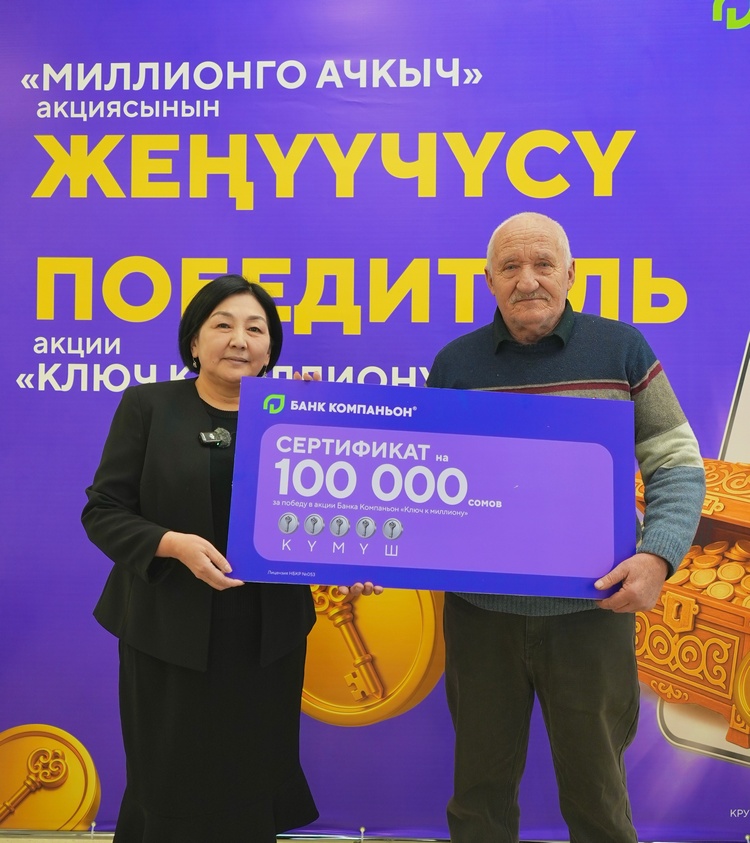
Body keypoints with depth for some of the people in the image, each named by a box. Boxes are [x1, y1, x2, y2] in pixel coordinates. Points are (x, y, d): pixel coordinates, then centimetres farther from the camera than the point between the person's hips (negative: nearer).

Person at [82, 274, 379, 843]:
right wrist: (174, 544, -20)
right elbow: (103, 510, -4)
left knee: (253, 785, 13)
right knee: (171, 785, 10)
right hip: (170, 633, -1)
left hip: (268, 635, 2)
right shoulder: (147, 405, -1)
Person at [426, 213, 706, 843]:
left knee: (596, 790, 16)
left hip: (591, 612, -1)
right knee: (482, 785, 18)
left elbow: (677, 465, 0)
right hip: (480, 611, 2)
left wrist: (659, 555, -16)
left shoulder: (620, 349, -2)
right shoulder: (455, 363, 1)